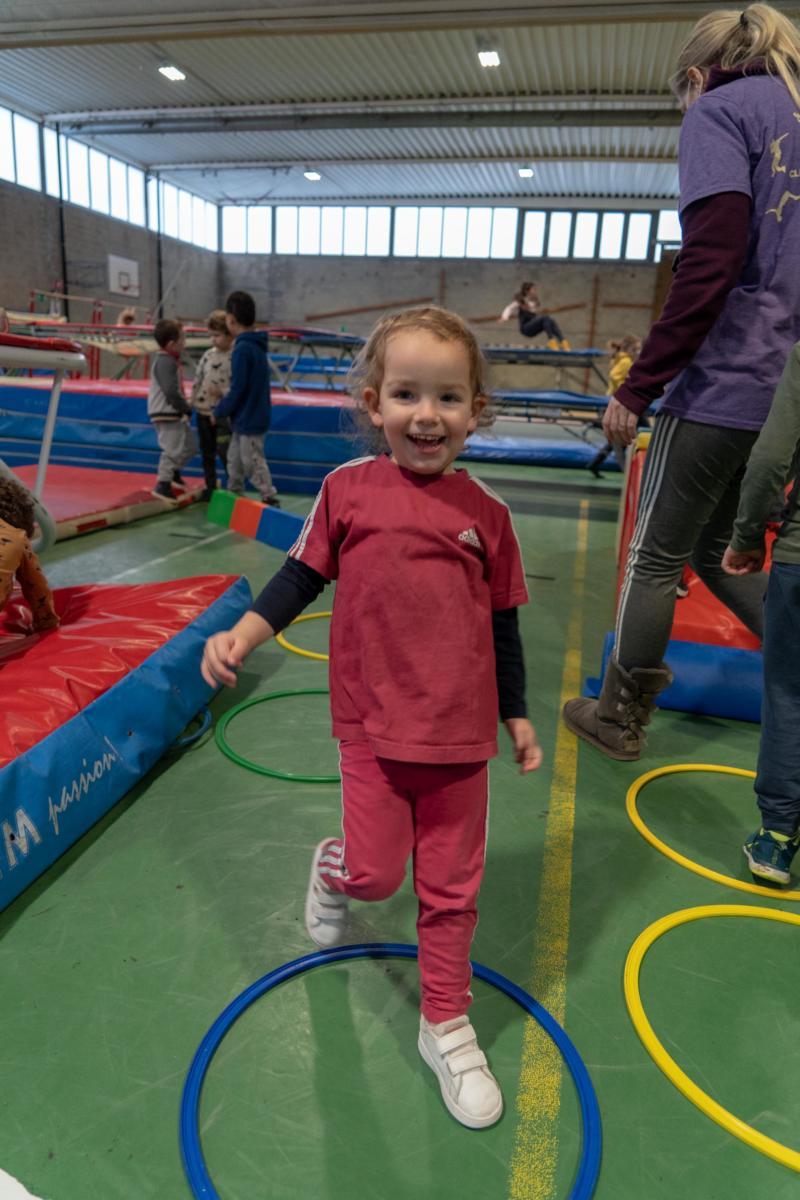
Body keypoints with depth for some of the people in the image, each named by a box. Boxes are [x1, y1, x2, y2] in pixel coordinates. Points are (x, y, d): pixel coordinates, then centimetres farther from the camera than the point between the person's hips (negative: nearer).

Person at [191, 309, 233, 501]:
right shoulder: (208, 354, 8)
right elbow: (198, 379, 13)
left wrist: (222, 392, -23)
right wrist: (193, 401, 7)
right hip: (203, 411, 7)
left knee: (225, 453, -5)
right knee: (207, 452, 14)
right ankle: (210, 487, 26)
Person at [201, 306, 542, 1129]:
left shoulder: (485, 512, -2)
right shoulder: (347, 489, -6)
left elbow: (501, 623, 7)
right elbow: (302, 575, 4)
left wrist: (517, 715, 12)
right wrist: (244, 632, -11)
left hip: (460, 731, 2)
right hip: (373, 725, -1)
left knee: (451, 885, 13)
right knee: (375, 872, 7)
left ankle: (446, 1027, 35)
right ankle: (331, 872, 45)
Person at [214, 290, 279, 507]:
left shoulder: (242, 349, -20)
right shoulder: (257, 345, 9)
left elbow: (237, 389, -20)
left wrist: (219, 412, -9)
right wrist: (226, 404, 15)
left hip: (248, 419, -10)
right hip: (248, 417, 10)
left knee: (253, 463, -2)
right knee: (234, 459, 19)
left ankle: (270, 500, 5)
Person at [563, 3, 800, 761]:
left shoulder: (718, 110, -1)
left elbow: (712, 264, -16)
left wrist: (638, 388, -13)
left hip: (722, 386, -7)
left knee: (656, 557, 6)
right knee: (719, 550, 20)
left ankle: (619, 720, 21)